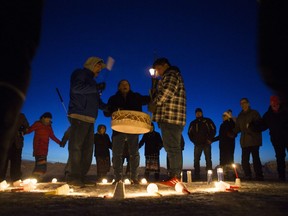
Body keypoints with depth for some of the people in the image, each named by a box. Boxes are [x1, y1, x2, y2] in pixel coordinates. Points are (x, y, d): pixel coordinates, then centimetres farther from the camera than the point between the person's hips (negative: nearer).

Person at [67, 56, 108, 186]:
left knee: (88, 149, 5)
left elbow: (97, 102, 29)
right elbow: (76, 88, -16)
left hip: (90, 119, 9)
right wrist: (95, 88, -9)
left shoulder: (91, 81, 29)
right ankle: (74, 178, -9)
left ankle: (81, 177, 9)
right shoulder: (80, 73, 5)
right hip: (79, 116, -9)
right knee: (76, 146, -10)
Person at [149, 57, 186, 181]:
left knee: (172, 147, -10)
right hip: (174, 119, 11)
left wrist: (155, 103, -8)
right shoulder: (172, 76, 29)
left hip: (170, 117, -11)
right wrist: (154, 94, 12)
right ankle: (176, 175, 17)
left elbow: (167, 91, -19)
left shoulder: (171, 74, -2)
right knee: (173, 147, 11)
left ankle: (174, 176, -8)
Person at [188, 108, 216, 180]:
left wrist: (210, 139, -6)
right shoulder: (193, 123, 14)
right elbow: (190, 133, 15)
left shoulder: (207, 121, 8)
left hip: (206, 143, -2)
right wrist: (194, 141, 2)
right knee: (196, 160, -2)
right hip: (197, 144, 2)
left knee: (208, 160, -3)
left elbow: (213, 130, 4)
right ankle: (196, 176, 2)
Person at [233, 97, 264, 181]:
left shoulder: (254, 113, 7)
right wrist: (232, 132, -2)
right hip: (244, 141, 4)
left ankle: (259, 176, -2)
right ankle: (247, 176, 7)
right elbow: (237, 128, 18)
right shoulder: (240, 116, 20)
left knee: (255, 158, -8)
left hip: (254, 140, -4)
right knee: (244, 160, 0)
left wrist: (251, 126, -20)